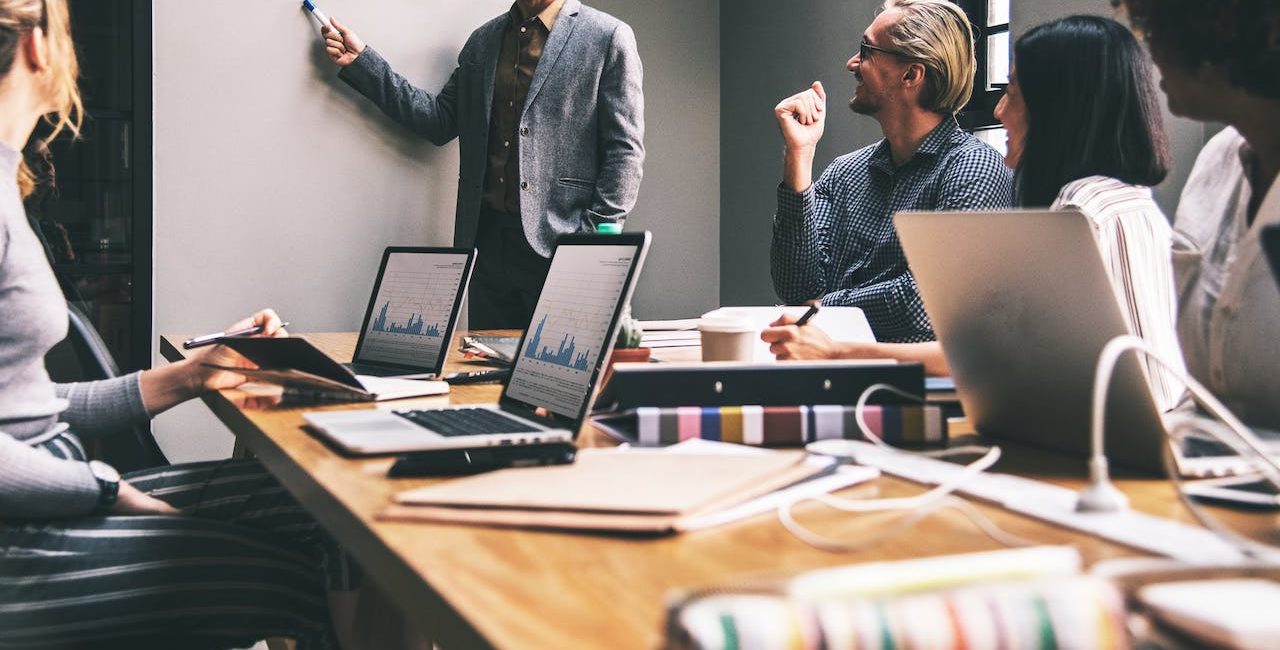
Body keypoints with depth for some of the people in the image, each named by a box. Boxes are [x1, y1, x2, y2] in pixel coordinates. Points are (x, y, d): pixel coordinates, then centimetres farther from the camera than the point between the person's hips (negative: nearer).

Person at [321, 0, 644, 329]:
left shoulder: (609, 37, -2)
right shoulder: (483, 40, 16)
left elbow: (625, 152, -6)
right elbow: (440, 120, 13)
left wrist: (594, 242, -13)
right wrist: (360, 62, 8)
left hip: (557, 241, -5)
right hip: (488, 240, 5)